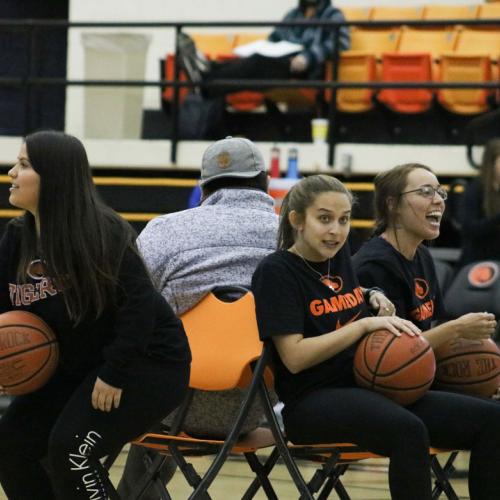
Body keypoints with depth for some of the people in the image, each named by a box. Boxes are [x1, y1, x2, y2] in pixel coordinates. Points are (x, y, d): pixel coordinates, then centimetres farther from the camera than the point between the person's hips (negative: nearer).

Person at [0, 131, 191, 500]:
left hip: (147, 363, -8)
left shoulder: (101, 233, -21)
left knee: (70, 448, -23)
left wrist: (114, 374, -25)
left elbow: (139, 303, -24)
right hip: (75, 366, 8)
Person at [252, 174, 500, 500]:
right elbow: (294, 357, -15)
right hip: (311, 401, -8)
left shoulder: (341, 256, 14)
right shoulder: (277, 271, -6)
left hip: (365, 387, 8)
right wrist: (366, 324, -16)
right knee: (408, 430, -38)